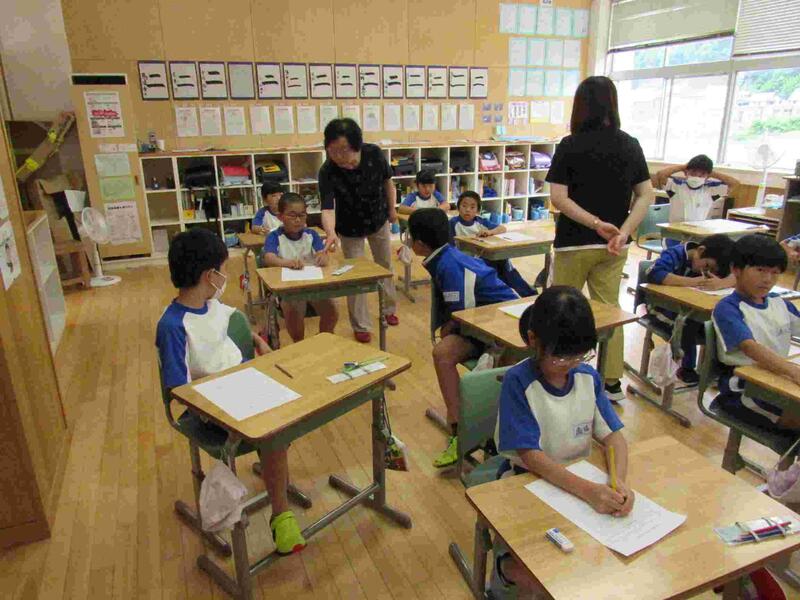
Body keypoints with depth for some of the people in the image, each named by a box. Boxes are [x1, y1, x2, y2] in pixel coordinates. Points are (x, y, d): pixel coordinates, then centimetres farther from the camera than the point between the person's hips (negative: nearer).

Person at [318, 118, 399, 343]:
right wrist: (331, 232, -64)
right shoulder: (327, 172, -33)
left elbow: (387, 181, -8)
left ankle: (389, 309, 42)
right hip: (350, 229, -3)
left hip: (379, 220, 3)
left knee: (385, 266, 19)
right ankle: (361, 326, 17)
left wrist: (392, 208, 3)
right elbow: (327, 208, -44)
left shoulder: (374, 154, -27)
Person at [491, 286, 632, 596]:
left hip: (581, 480, 6)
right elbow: (530, 456, -23)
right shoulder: (518, 381, -20)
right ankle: (505, 566, 13)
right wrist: (588, 490, -34)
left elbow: (613, 435, -4)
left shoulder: (588, 376, -4)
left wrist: (619, 481, -25)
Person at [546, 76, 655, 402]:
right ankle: (612, 383, 19)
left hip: (574, 243, -4)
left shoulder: (570, 146, -9)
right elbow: (646, 196, -1)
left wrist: (598, 224, -16)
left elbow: (558, 198, -17)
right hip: (613, 244, 4)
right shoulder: (630, 145, 3)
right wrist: (623, 231, -10)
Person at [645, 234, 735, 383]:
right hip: (665, 306, -6)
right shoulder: (675, 254, -19)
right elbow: (654, 274, -37)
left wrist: (721, 283, -35)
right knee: (688, 321, -34)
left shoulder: (713, 263, 0)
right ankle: (687, 368, -16)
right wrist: (693, 281, -38)